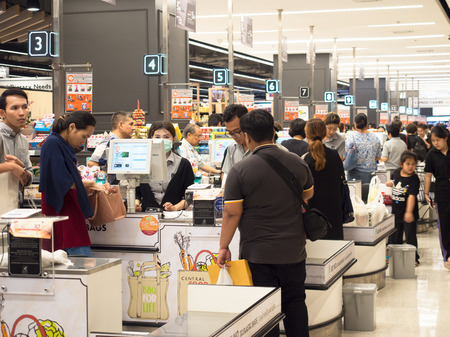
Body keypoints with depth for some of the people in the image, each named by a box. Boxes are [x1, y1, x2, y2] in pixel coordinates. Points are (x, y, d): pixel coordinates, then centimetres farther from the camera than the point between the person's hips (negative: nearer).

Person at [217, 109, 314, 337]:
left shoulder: (240, 171, -13)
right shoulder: (298, 163, 0)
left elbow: (232, 214, -12)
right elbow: (308, 194, 18)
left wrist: (223, 247, -3)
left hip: (258, 254, -3)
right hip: (293, 251, 4)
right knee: (295, 302, 16)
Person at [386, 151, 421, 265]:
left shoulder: (414, 179, -17)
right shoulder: (397, 173, 0)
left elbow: (412, 196, -25)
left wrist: (409, 212, -32)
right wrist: (391, 183, 1)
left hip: (409, 214, -6)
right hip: (396, 212, 6)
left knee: (411, 236, 2)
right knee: (394, 236, 16)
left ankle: (414, 258, 14)